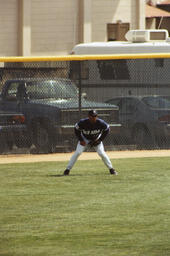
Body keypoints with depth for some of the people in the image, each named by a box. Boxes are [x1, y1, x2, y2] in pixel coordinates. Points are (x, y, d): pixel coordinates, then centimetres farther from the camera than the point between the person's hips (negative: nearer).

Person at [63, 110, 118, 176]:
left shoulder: (101, 123, -28)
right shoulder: (83, 122, -30)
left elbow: (107, 129, -8)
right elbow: (76, 129, -11)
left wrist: (100, 140, -12)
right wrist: (81, 140, -15)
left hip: (96, 140, 1)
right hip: (85, 139, 0)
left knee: (102, 153, -12)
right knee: (77, 152, -14)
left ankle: (111, 169, 6)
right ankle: (68, 169, -6)